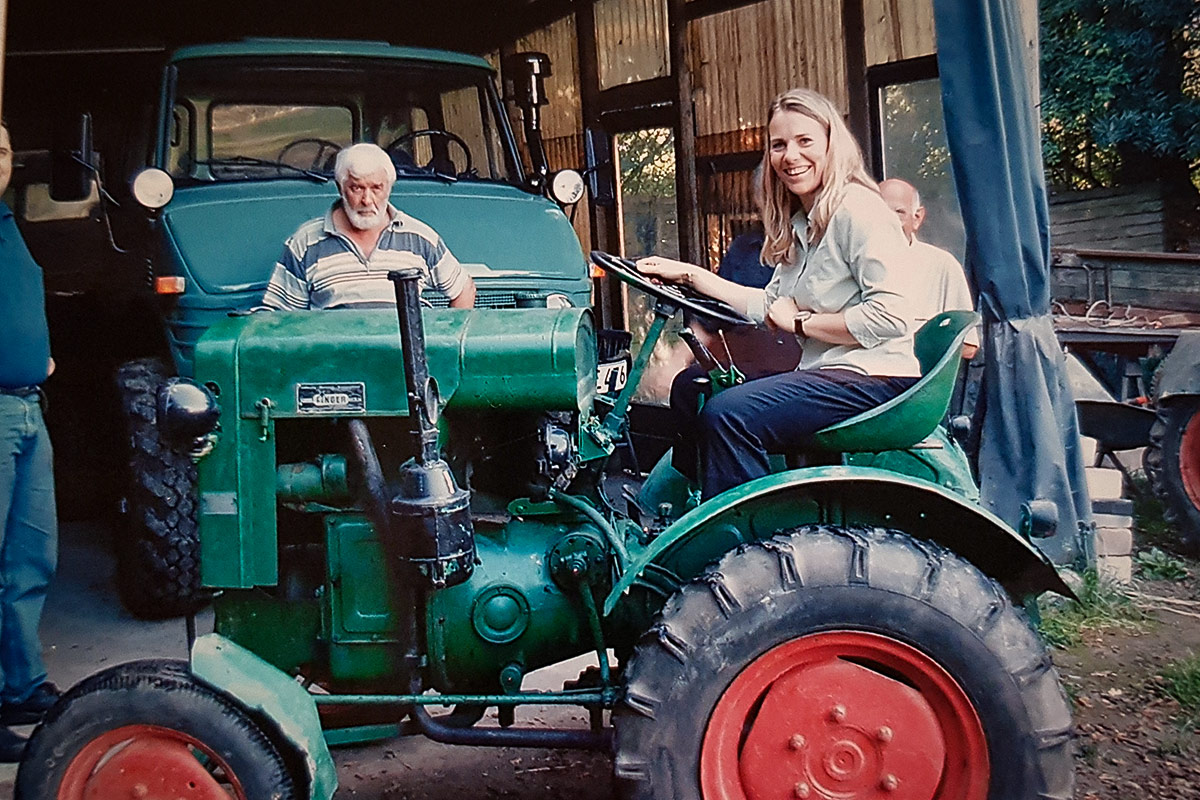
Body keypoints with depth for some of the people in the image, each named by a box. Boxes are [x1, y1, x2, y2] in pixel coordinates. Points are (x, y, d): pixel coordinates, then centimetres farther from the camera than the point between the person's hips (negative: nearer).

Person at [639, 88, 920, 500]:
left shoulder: (857, 210, -12)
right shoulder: (801, 223, 18)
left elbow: (890, 316, -21)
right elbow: (769, 305, 19)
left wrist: (800, 322, -12)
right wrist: (688, 274, 17)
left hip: (873, 379, -10)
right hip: (824, 373, 10)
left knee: (728, 414, -25)